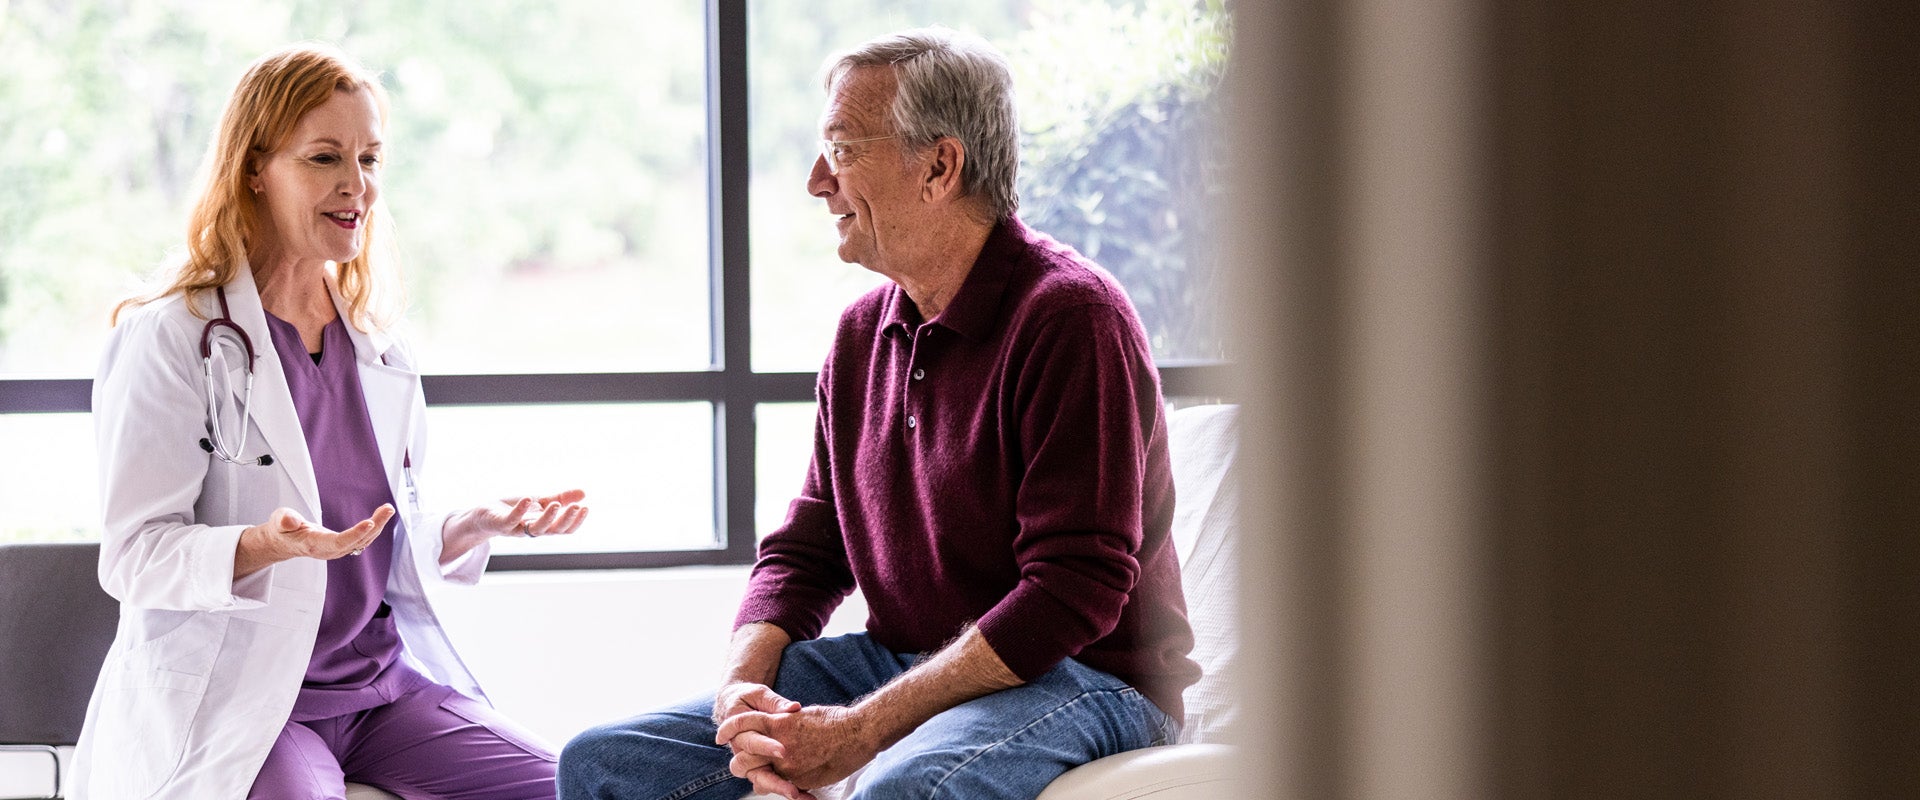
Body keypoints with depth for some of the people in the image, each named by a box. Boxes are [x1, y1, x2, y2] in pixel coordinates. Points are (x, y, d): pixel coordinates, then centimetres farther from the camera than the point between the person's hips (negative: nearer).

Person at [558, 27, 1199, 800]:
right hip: (898, 663, 7)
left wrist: (858, 733, -23)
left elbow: (1075, 593, -21)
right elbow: (802, 553, 14)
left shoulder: (1071, 317, -14)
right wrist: (741, 689, -9)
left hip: (1081, 679, -7)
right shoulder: (863, 332, 11)